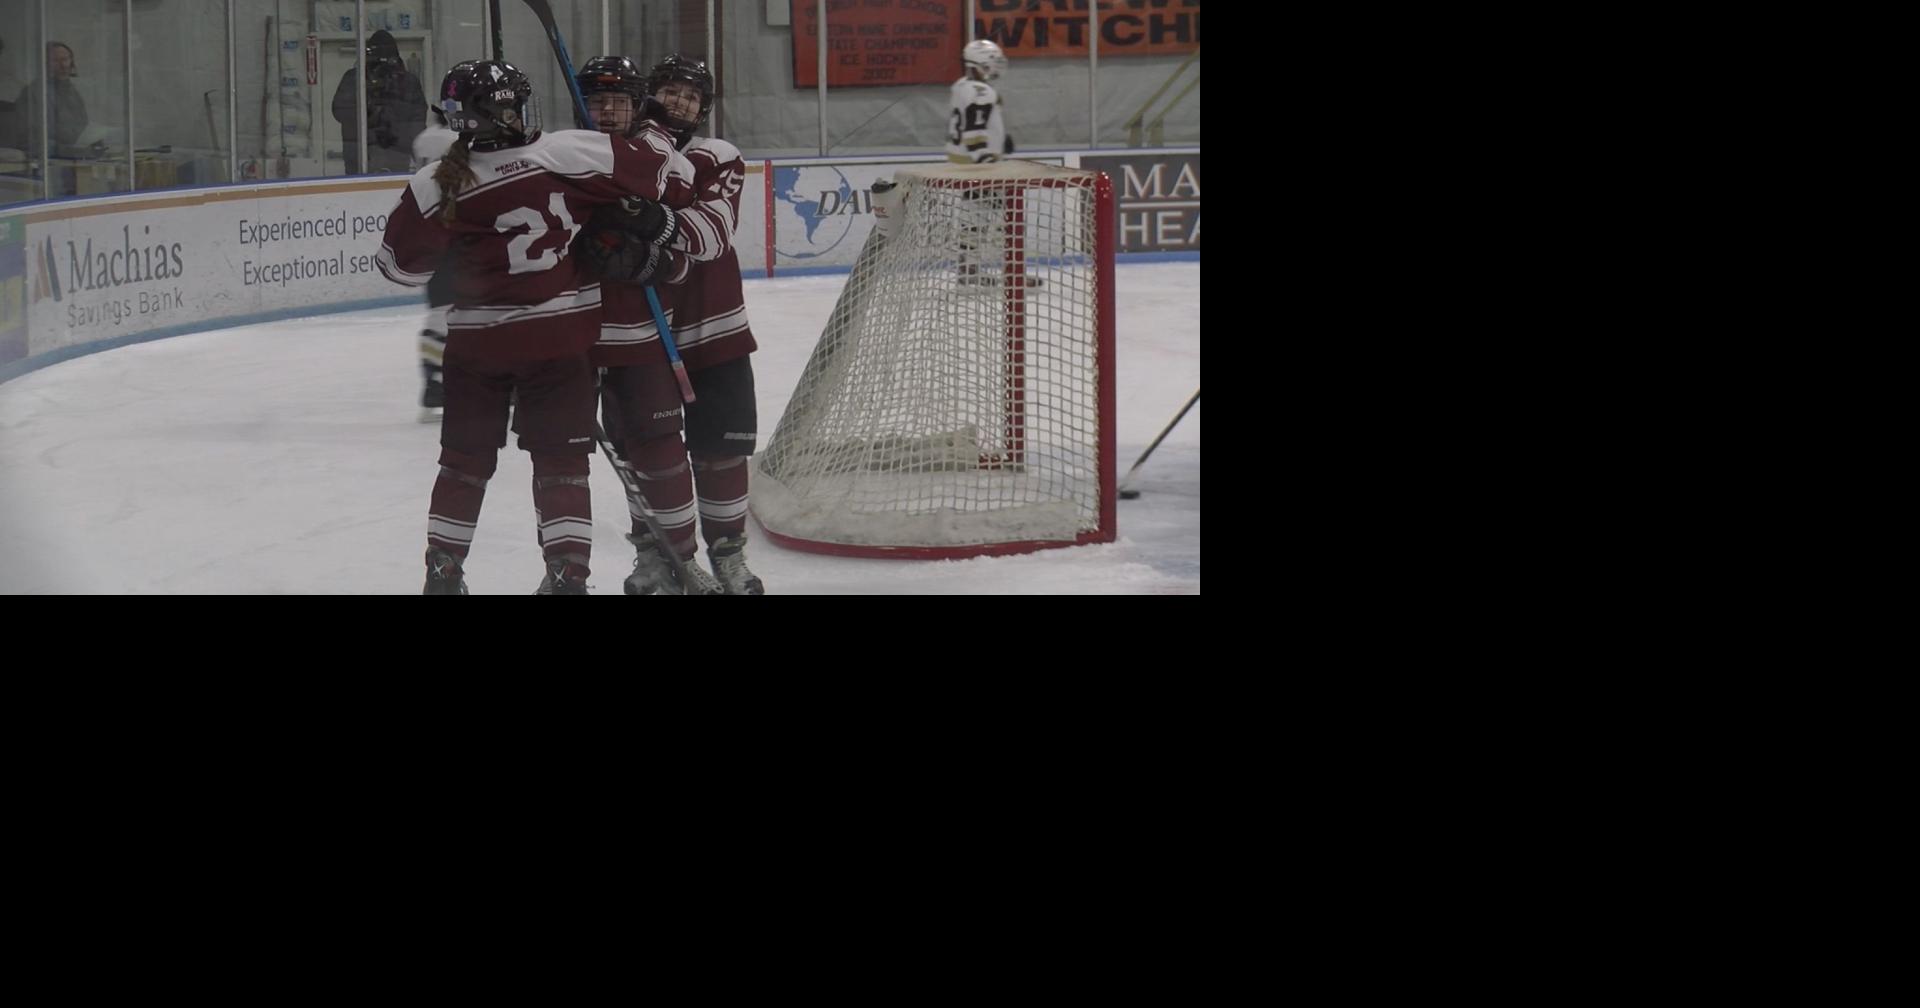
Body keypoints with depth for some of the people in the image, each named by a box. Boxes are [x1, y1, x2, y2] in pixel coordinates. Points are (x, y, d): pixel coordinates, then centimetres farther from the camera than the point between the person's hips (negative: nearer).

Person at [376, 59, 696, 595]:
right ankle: (567, 572, 1)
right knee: (561, 459, 8)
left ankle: (443, 569, 22)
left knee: (465, 457, 16)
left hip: (477, 344, 1)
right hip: (563, 339, -1)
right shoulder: (573, 153, -15)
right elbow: (659, 169, -7)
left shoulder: (438, 186, -13)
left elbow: (402, 263, -2)